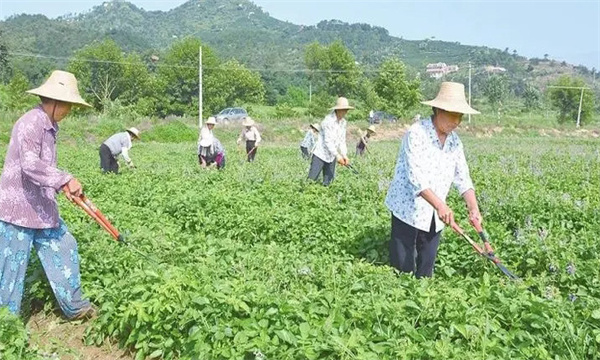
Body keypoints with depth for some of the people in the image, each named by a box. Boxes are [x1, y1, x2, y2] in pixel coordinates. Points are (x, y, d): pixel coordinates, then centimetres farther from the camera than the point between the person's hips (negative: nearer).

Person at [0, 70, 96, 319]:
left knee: (63, 249, 13)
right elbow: (30, 165, -30)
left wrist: (61, 186, 9)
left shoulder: (48, 126, 11)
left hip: (41, 207, 10)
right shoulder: (31, 123, -18)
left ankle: (75, 307, 26)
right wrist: (65, 179, -33)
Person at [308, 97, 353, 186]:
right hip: (321, 154, -7)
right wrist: (337, 155, -23)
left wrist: (344, 155, -4)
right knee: (312, 179, -7)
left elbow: (342, 140, 8)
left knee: (328, 182, 8)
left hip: (331, 156, 7)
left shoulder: (343, 122, 4)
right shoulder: (328, 121, -19)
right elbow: (328, 141, -22)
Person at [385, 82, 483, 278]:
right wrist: (440, 205, -34)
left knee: (426, 268, 13)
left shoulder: (455, 141, 5)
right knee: (403, 268, -1)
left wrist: (473, 208, -8)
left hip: (434, 215, 6)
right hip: (408, 210, -6)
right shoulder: (416, 133, -17)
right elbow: (415, 176, -25)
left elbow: (462, 178, 6)